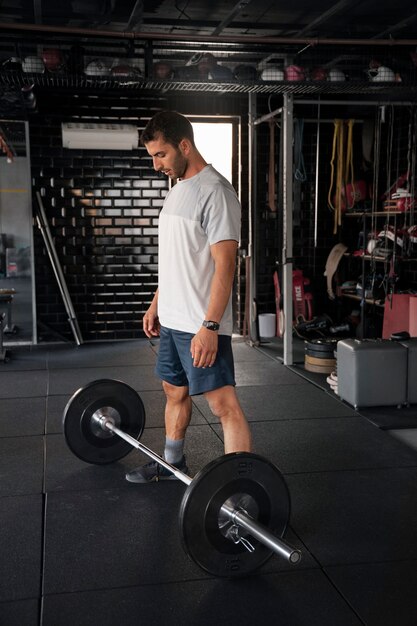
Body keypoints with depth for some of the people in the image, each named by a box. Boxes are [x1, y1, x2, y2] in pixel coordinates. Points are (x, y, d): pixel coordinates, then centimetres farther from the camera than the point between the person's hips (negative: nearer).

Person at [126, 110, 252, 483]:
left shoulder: (214, 191, -17)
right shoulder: (177, 190, 13)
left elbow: (225, 264, -22)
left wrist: (210, 326, -26)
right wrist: (156, 304, 21)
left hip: (201, 326, -10)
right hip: (172, 320, 10)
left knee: (224, 405, -6)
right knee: (174, 392, 22)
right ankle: (172, 463, 41)